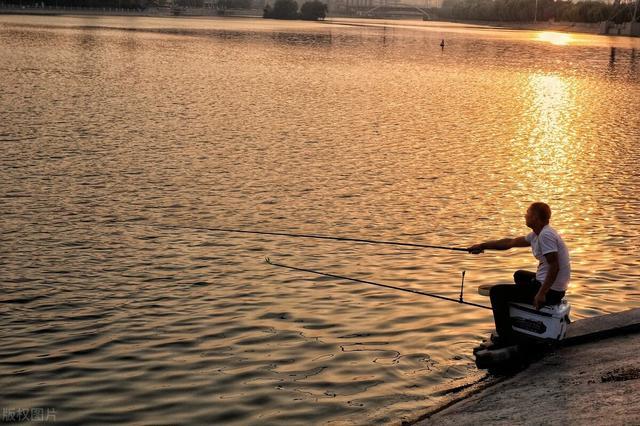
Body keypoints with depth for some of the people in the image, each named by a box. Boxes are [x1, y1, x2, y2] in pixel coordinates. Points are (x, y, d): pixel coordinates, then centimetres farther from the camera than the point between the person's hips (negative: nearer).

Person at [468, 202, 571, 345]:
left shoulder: (546, 235, -21)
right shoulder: (537, 234, 10)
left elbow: (554, 266, -27)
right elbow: (510, 243, 18)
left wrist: (542, 294, -28)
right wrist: (482, 246, 18)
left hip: (551, 291, -10)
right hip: (547, 284, 10)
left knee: (496, 292, -5)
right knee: (520, 275, 37)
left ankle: (505, 339, -2)